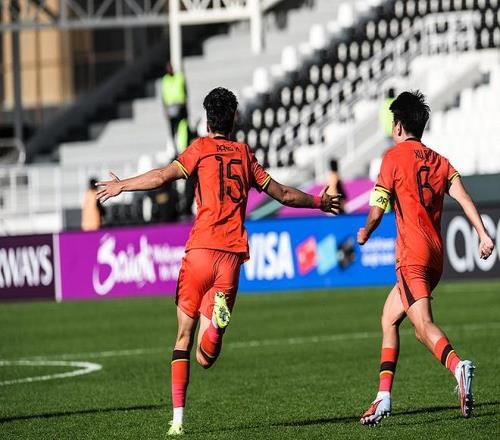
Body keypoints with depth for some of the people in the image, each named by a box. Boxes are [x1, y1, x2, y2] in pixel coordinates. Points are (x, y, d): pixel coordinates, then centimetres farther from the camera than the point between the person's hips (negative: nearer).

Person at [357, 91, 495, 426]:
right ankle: (384, 397, 13)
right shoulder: (439, 161, 17)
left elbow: (377, 212, -2)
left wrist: (364, 235, 18)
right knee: (389, 319, 18)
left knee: (423, 324, -22)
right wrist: (483, 234, -7)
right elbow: (462, 196, 2)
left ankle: (458, 366, -49)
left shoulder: (395, 156, 0)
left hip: (412, 253, -7)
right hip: (436, 254, 7)